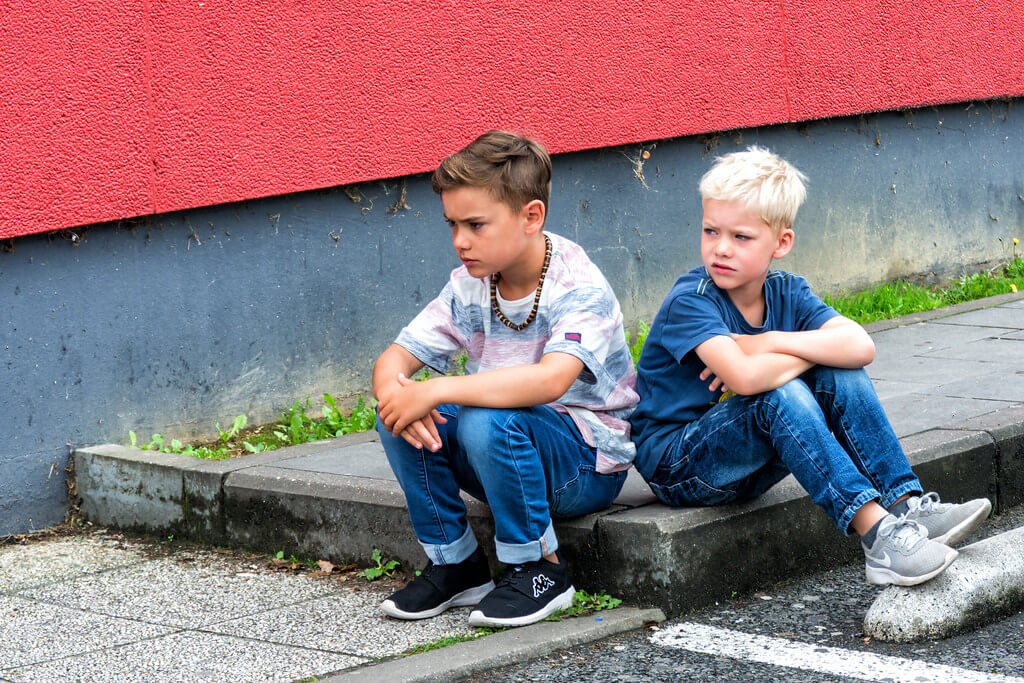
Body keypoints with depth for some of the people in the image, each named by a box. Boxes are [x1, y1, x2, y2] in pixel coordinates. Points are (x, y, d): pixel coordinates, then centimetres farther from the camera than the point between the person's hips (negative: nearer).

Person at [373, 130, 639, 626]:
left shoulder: (580, 288, -21)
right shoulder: (469, 286, 0)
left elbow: (550, 379, -39)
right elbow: (394, 359, -2)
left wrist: (437, 391, -42)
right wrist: (394, 392, -28)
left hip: (590, 464, -6)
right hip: (510, 455, 6)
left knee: (487, 421, -35)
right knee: (399, 417, -17)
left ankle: (540, 570, -15)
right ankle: (454, 562, -2)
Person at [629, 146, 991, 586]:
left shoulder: (786, 293, -1)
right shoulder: (690, 301, -19)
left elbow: (860, 346, -19)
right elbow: (745, 378, -36)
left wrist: (772, 342, -24)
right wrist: (807, 354, -20)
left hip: (747, 466, 6)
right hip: (675, 465, -6)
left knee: (840, 377, -13)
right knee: (782, 394, -31)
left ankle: (907, 505, -18)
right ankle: (876, 533, -38)